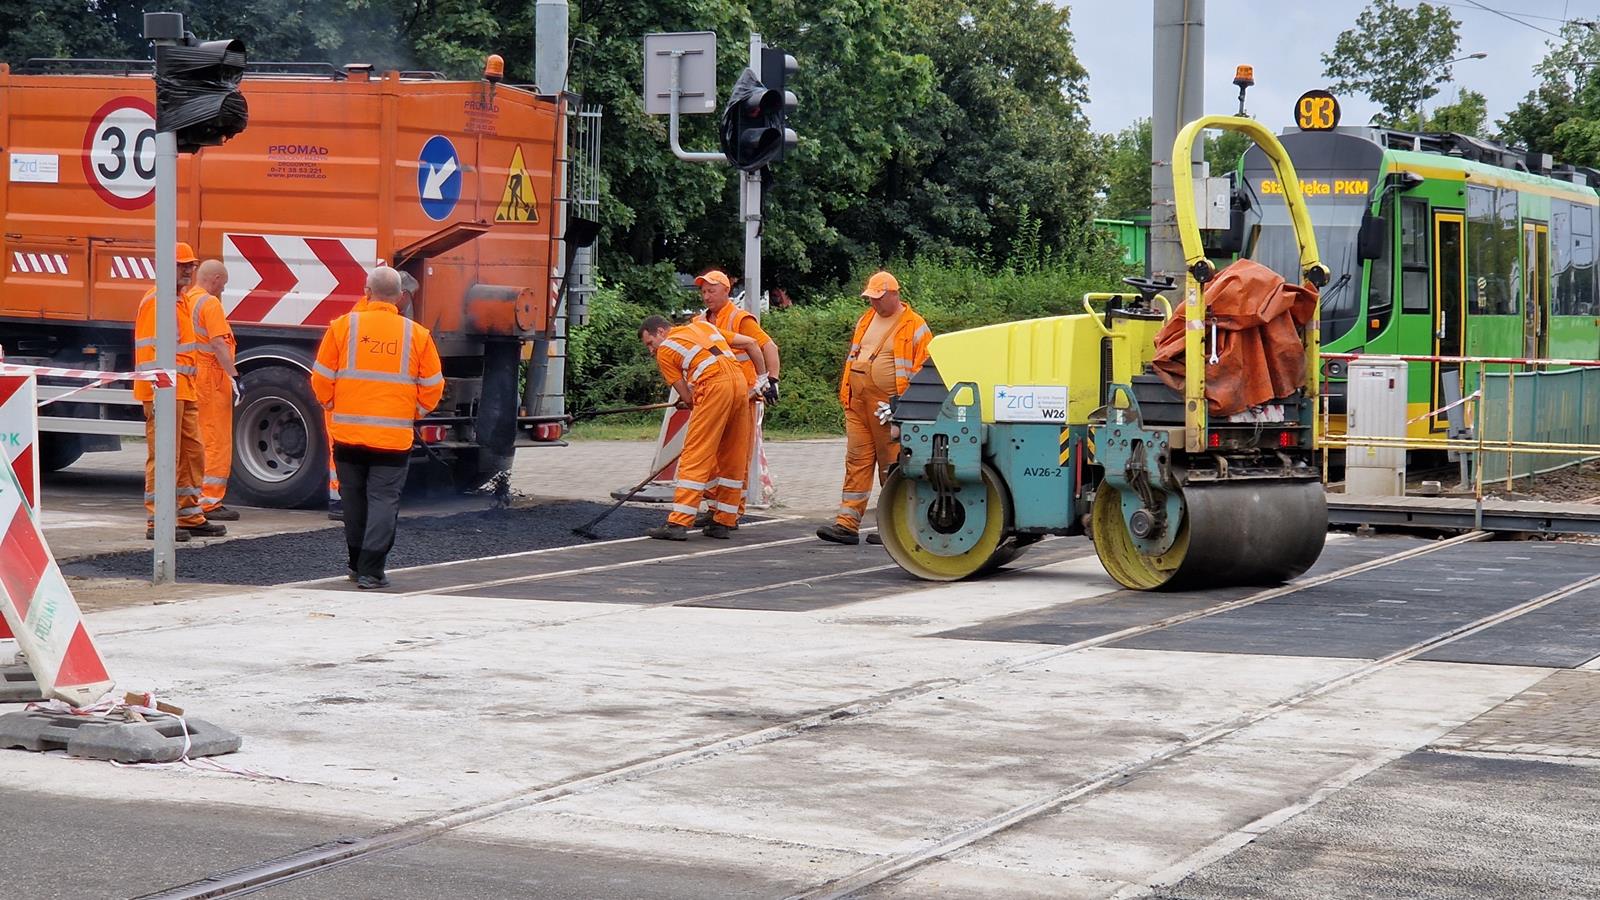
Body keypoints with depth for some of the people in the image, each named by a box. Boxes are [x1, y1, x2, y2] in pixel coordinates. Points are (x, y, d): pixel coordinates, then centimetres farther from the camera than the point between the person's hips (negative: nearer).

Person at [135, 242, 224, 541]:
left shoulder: (184, 299, 18)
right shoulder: (156, 301, -12)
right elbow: (147, 351, -18)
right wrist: (157, 393, -23)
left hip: (184, 392, 10)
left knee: (193, 453, 13)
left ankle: (191, 517, 21)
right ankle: (157, 522, -3)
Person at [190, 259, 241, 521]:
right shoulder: (209, 303, -12)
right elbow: (219, 344, -21)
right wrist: (234, 376, -22)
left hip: (188, 378, 9)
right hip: (210, 379, -9)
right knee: (217, 442, -5)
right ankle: (210, 502, -6)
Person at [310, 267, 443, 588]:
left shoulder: (343, 326, -3)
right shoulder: (416, 334, -1)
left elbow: (321, 379, 1)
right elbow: (432, 387, 3)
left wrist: (332, 407, 19)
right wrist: (414, 413, 20)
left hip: (348, 432, 1)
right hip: (394, 436, -1)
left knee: (355, 499, 15)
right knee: (384, 500, 1)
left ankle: (357, 565, 25)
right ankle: (371, 571, -7)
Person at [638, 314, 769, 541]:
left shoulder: (664, 351, 11)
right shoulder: (703, 326, 27)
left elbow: (687, 398, 6)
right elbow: (751, 343, 24)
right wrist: (761, 380, 30)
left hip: (714, 386, -6)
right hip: (740, 382, 6)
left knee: (695, 456, -5)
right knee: (732, 458, 12)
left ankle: (678, 523, -9)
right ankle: (723, 523, 16)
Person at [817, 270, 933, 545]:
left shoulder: (914, 326, -3)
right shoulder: (866, 320, 17)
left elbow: (923, 369, -6)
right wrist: (846, 394, 17)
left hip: (888, 406, -6)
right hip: (858, 404, 6)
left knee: (892, 467, 0)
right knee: (856, 461, 3)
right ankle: (847, 524, 1)